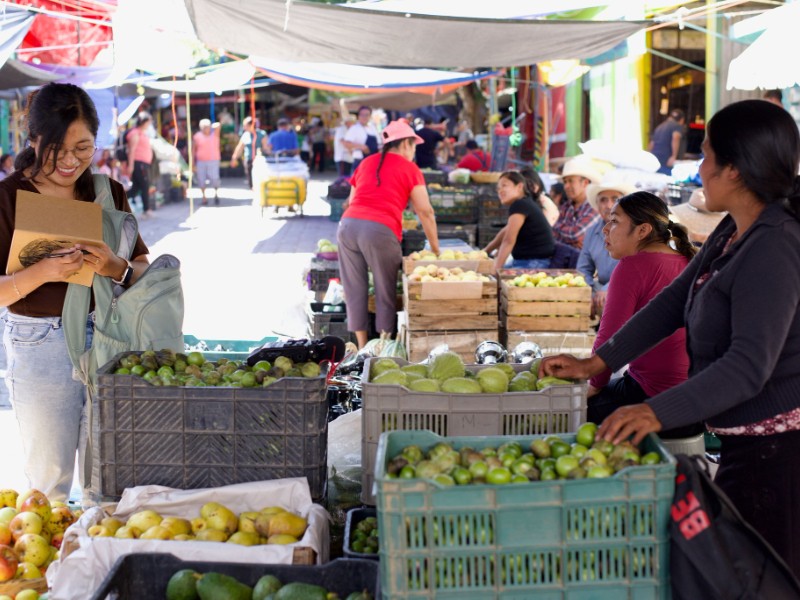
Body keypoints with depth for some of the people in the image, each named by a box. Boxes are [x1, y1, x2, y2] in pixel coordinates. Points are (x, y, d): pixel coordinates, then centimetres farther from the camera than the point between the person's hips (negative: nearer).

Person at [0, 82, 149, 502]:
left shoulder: (109, 192, 6)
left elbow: (145, 270, 6)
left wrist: (116, 268, -16)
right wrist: (42, 272, -27)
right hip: (38, 345, -3)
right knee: (49, 474, 6)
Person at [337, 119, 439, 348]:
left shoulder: (366, 163, 24)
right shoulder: (409, 168, 11)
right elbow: (425, 212, 8)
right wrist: (436, 249, 14)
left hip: (348, 225, 5)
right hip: (379, 229, -4)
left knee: (355, 292, 10)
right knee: (385, 294, 6)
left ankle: (362, 349, 15)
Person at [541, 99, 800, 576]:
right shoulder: (733, 233, 9)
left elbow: (751, 363, -30)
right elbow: (674, 302, 12)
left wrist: (658, 412, -38)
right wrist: (596, 363, 7)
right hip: (744, 441, 10)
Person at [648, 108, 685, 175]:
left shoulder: (660, 127, 25)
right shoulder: (678, 126, 4)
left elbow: (651, 145, 28)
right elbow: (675, 138, -17)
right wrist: (674, 156, -21)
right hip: (665, 162, -7)